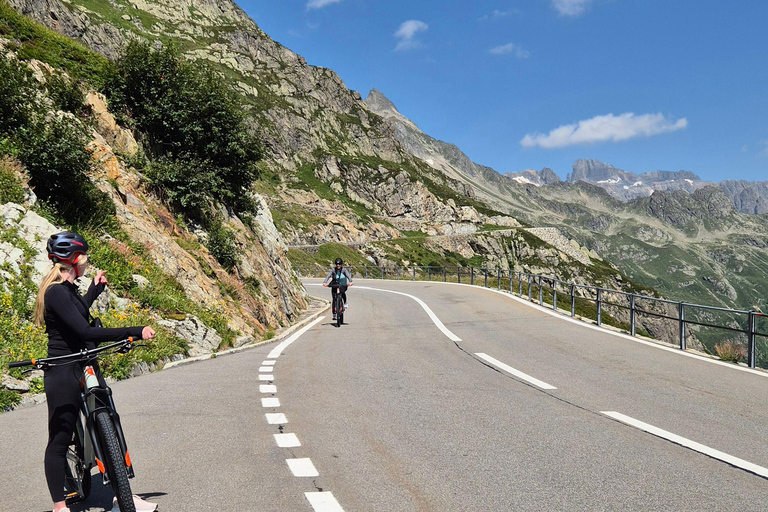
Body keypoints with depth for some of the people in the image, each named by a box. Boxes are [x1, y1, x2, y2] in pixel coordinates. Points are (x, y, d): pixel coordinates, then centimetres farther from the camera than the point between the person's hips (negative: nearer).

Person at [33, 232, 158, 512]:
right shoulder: (56, 292, -21)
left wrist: (95, 287, 32)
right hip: (63, 375, -10)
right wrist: (136, 332, -31)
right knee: (59, 441, 4)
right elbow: (86, 332, -30)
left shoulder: (67, 288, 10)